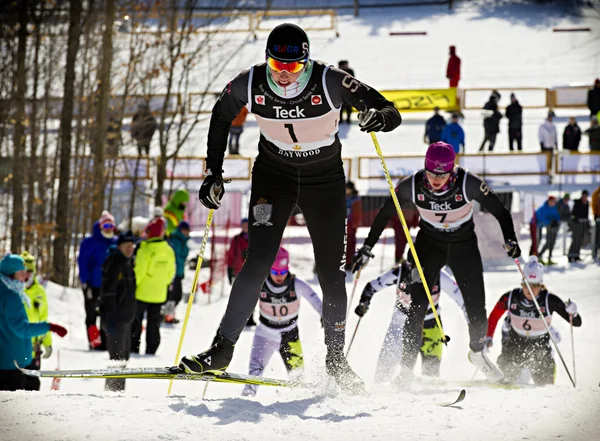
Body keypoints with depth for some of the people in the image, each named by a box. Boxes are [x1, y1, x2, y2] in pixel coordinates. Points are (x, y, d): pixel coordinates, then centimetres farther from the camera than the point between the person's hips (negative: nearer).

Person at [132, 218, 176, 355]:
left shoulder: (146, 250, -19)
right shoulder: (169, 251, 0)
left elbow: (139, 271, -18)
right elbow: (171, 273, 8)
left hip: (142, 292, -5)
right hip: (159, 295, 5)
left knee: (136, 322, 6)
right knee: (154, 324, 11)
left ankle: (133, 348, 4)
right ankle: (151, 350, 11)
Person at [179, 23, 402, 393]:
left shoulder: (330, 83, -26)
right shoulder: (250, 85, -20)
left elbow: (391, 113, -21)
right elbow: (221, 117, 2)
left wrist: (381, 117, -45)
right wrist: (214, 174, -1)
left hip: (325, 181, 0)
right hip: (273, 176, 0)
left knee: (332, 273, -1)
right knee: (258, 264, -15)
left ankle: (336, 357, 17)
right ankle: (223, 349, -8)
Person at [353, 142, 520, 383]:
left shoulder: (469, 183, -28)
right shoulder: (411, 186, -23)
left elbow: (499, 210, -16)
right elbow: (384, 214, -8)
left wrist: (510, 240, -30)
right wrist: (367, 248, -5)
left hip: (464, 245, 0)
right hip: (429, 243, 0)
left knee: (476, 306, 0)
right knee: (417, 304, -14)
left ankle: (477, 352, 32)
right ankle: (407, 367, -6)